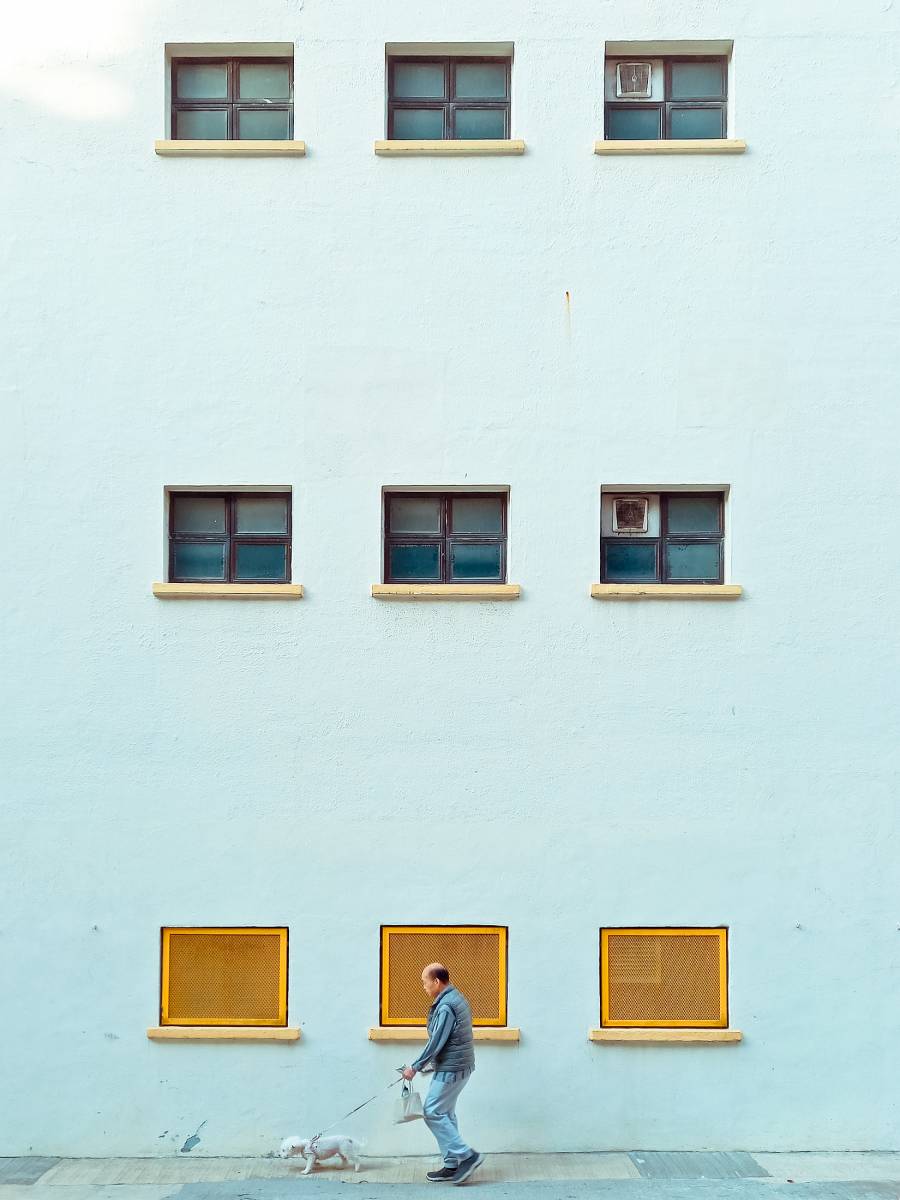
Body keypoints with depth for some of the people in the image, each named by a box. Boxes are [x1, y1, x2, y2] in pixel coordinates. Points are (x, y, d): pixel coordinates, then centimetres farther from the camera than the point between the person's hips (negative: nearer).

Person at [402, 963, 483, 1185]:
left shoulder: (446, 1006, -20)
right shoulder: (456, 998, 12)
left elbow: (436, 1043, -20)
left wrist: (415, 1067, -11)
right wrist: (434, 1062, 20)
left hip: (451, 1069, -10)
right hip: (461, 1066, 10)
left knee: (433, 1113, -6)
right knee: (445, 1114, 13)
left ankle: (466, 1156, -5)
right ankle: (452, 1166, 15)